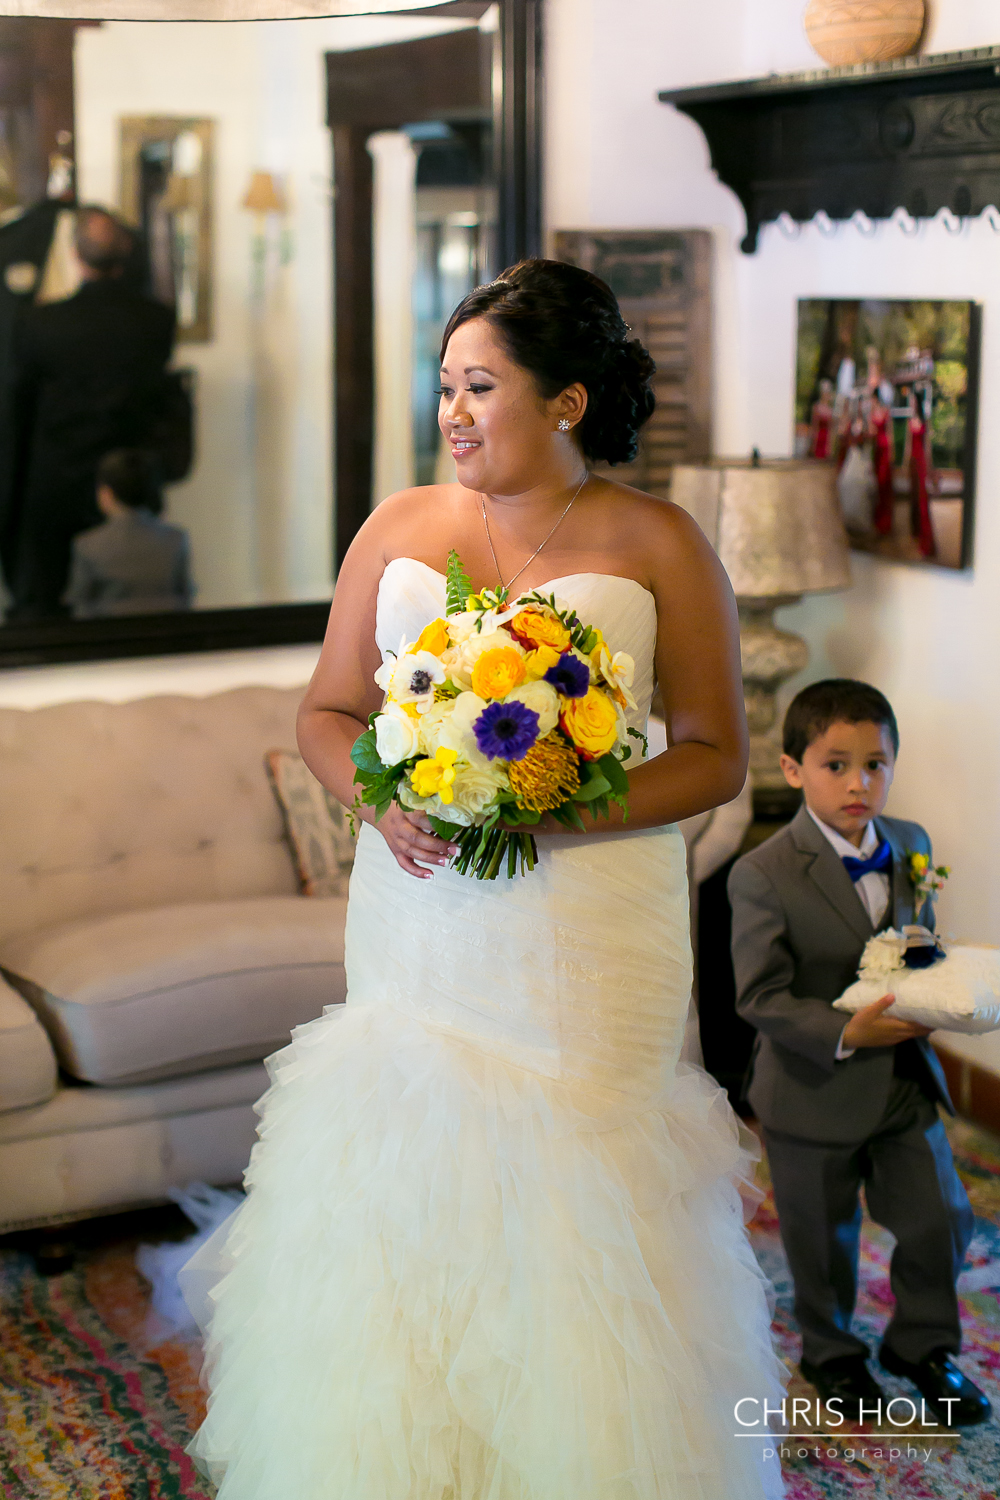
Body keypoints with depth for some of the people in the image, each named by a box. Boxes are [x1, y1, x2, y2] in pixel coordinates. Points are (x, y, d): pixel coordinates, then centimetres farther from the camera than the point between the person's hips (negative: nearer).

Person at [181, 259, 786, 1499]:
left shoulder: (654, 544, -1)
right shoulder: (399, 527, 8)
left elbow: (715, 753, -1)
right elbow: (325, 712, 12)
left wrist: (564, 816, -16)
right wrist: (381, 797, -9)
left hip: (590, 921, -3)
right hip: (419, 908, 3)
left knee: (566, 1180, 0)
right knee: (402, 1154, 4)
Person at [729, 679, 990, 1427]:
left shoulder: (911, 845, -1)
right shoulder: (763, 875, -20)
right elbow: (760, 996, -20)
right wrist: (845, 1034, -29)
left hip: (906, 1080, 5)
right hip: (815, 1091, -4)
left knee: (942, 1219, 10)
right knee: (823, 1240, 14)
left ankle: (921, 1343, 37)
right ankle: (832, 1353, 41)